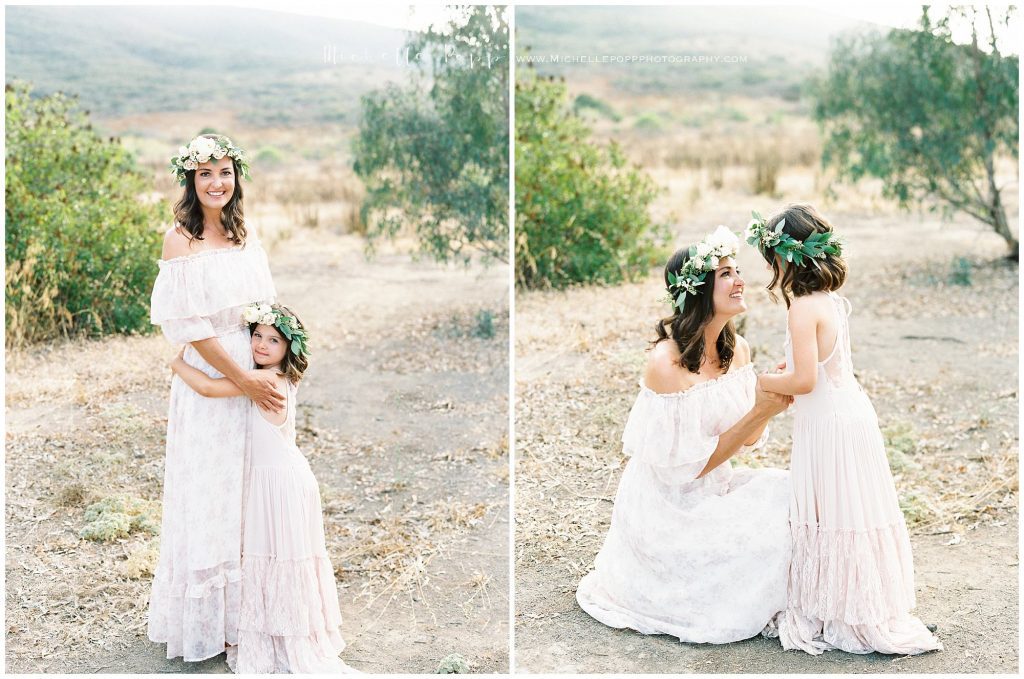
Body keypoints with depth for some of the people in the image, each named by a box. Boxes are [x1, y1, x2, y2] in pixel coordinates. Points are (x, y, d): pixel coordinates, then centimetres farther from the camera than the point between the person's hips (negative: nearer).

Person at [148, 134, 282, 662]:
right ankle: (201, 619, 20)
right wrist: (243, 377, -16)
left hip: (252, 373, 5)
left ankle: (241, 611, 27)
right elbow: (190, 323, -14)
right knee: (207, 497, 4)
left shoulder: (244, 235, 8)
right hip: (207, 381, -5)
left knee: (247, 495, 12)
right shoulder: (180, 239, -10)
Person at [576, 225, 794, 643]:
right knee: (766, 536, -20)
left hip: (715, 489, 8)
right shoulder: (666, 361, -25)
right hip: (668, 504, -7)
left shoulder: (737, 349, -1)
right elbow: (690, 466, -22)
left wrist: (772, 398, -16)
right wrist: (759, 412, -25)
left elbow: (748, 439, 4)